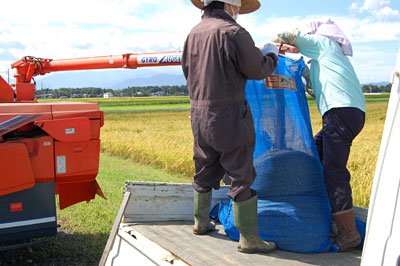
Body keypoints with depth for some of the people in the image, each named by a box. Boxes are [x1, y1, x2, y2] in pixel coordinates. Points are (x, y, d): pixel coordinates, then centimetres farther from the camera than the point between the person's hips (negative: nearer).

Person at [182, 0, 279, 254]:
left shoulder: (194, 33, 8)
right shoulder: (233, 32, -15)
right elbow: (258, 70, -9)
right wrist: (271, 54, 11)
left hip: (199, 114, 8)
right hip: (228, 116, -7)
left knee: (205, 171, 21)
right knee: (242, 176, 0)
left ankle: (201, 221, 36)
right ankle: (249, 238, 6)